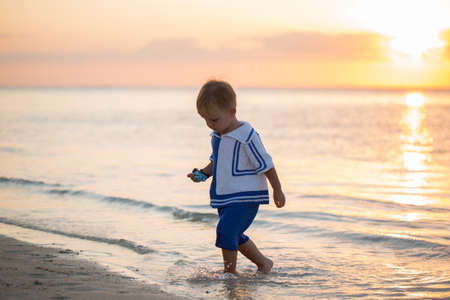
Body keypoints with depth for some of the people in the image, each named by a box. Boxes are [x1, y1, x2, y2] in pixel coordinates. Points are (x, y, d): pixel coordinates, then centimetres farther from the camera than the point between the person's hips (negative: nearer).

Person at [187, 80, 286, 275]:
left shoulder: (246, 136, -19)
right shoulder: (217, 135, 6)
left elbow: (265, 164, -13)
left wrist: (277, 190, -7)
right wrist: (203, 174, 2)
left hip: (246, 195, -9)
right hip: (225, 196, 9)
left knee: (225, 230, -20)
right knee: (234, 236, 17)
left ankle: (230, 272, -7)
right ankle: (264, 263, 35)